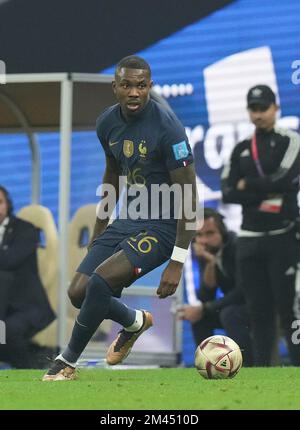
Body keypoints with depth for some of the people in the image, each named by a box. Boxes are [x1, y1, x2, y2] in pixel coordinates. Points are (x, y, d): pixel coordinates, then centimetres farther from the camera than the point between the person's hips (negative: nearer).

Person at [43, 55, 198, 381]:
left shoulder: (167, 128, -22)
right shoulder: (108, 123, 0)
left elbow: (188, 196, -19)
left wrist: (177, 262, -21)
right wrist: (99, 231, 25)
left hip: (163, 225, -7)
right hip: (128, 219, 7)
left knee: (100, 282, -24)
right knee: (79, 292, -2)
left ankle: (67, 363, -4)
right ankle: (135, 322, 28)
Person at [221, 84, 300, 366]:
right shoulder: (241, 150, 15)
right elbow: (228, 194, 5)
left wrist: (247, 186, -4)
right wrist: (265, 194, -9)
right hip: (249, 238, 5)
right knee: (258, 310, 5)